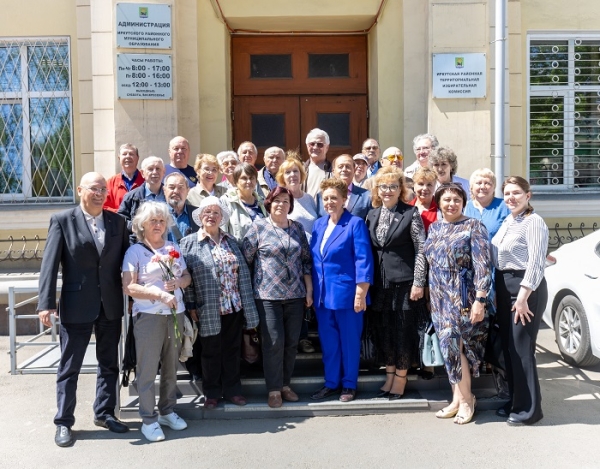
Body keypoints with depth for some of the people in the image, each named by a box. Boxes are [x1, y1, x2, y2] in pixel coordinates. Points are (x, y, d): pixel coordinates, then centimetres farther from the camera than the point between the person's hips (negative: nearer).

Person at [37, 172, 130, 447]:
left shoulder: (117, 221, 5)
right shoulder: (62, 220, -5)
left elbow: (124, 259, 6)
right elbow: (50, 264, -9)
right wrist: (46, 303, -16)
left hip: (111, 305, 4)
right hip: (76, 306, -3)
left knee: (109, 364, 15)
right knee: (69, 367, 8)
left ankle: (104, 413, 31)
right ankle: (63, 422, 21)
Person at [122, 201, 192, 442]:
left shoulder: (173, 249, 12)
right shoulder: (135, 251, -3)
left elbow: (187, 276, 16)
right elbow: (128, 287, -11)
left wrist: (178, 282, -7)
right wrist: (160, 294, -18)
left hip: (175, 314, 5)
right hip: (148, 316, -5)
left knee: (171, 366, 12)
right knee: (147, 369, -1)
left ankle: (167, 411, 26)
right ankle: (148, 419, 10)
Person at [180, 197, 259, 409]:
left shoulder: (231, 242, 11)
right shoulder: (189, 243, -1)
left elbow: (243, 273, 11)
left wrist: (247, 304, 6)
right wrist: (191, 306, -7)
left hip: (234, 306, 3)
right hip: (209, 310, -3)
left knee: (232, 350, 12)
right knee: (211, 352, 9)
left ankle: (232, 390, 25)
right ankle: (212, 393, 24)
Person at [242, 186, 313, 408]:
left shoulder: (297, 228, 10)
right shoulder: (258, 227, -1)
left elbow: (306, 260, 13)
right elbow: (245, 259, 0)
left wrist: (309, 290, 9)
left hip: (295, 294, 4)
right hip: (268, 294, -4)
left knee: (291, 342, 7)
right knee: (274, 342, -5)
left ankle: (286, 384, 22)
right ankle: (274, 389, 9)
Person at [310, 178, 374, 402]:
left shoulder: (355, 223, -9)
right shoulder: (318, 224, 9)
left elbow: (363, 260, -13)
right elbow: (314, 259, 13)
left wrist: (361, 294, -16)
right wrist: (312, 291, 11)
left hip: (346, 293, -5)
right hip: (323, 293, 6)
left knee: (349, 340, 8)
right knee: (328, 341, 13)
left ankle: (349, 385, 22)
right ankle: (331, 383, 27)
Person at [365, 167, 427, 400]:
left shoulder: (411, 213, -5)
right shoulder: (372, 214, 10)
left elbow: (421, 250, -8)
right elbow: (368, 250, 12)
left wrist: (418, 283, -12)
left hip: (404, 282, -5)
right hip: (380, 283, 5)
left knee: (404, 331, 4)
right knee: (383, 331, 11)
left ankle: (401, 378, 18)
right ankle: (389, 377, 25)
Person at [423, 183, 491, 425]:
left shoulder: (473, 226, -8)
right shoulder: (434, 228, 10)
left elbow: (482, 265, -13)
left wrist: (480, 300, -19)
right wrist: (432, 295, 13)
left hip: (463, 296, -6)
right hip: (440, 297, 6)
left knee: (454, 345, -6)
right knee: (449, 346, 8)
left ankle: (465, 399, 11)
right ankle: (457, 398, 19)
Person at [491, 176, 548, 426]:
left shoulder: (534, 221, -12)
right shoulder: (507, 221, 13)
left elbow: (536, 263, -18)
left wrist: (523, 296, -21)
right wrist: (497, 291, 11)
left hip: (525, 288, -8)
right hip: (504, 287, 8)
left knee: (521, 349, -4)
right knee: (508, 347, 13)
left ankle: (529, 409, 9)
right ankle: (515, 401, 26)